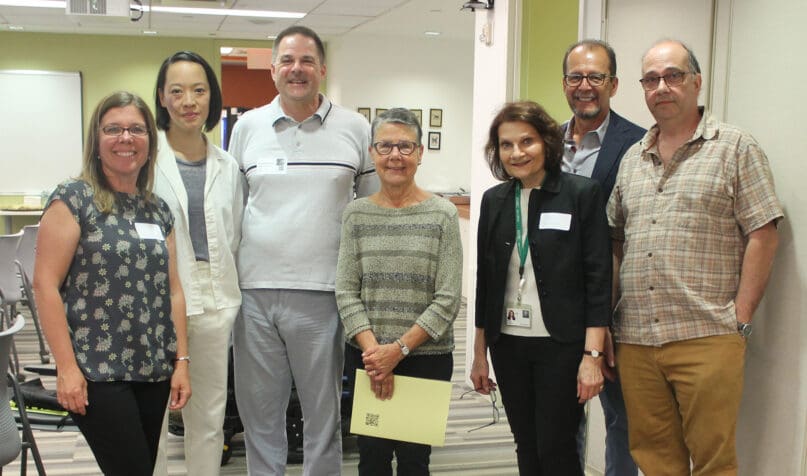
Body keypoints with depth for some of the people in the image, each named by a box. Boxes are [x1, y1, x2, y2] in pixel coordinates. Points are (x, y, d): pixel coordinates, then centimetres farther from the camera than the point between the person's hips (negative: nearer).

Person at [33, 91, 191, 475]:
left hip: (154, 371, 6)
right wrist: (66, 367, -15)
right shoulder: (73, 199, -5)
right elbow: (45, 284, -10)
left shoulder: (158, 210, 12)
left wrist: (181, 361, 6)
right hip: (97, 373, -6)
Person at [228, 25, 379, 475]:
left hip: (322, 294, -2)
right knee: (259, 411, 13)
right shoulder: (247, 127, 8)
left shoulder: (356, 128, 2)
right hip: (255, 291, 2)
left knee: (324, 412, 9)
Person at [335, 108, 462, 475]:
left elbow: (448, 299, -7)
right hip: (368, 358, 2)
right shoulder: (356, 214, 3)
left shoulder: (442, 215, -3)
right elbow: (346, 291, 0)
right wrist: (372, 350, -11)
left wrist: (399, 349, -12)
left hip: (427, 356, -2)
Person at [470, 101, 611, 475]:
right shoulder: (494, 201, 7)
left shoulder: (582, 194, -6)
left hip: (561, 345, -4)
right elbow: (485, 281, 11)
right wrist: (479, 354, 12)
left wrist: (592, 354, -14)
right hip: (508, 344, 5)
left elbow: (598, 278, -9)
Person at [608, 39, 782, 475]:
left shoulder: (734, 147, 2)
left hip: (706, 338, -4)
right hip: (634, 340, 5)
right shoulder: (632, 159, 16)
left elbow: (763, 235, -3)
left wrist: (740, 319, -8)